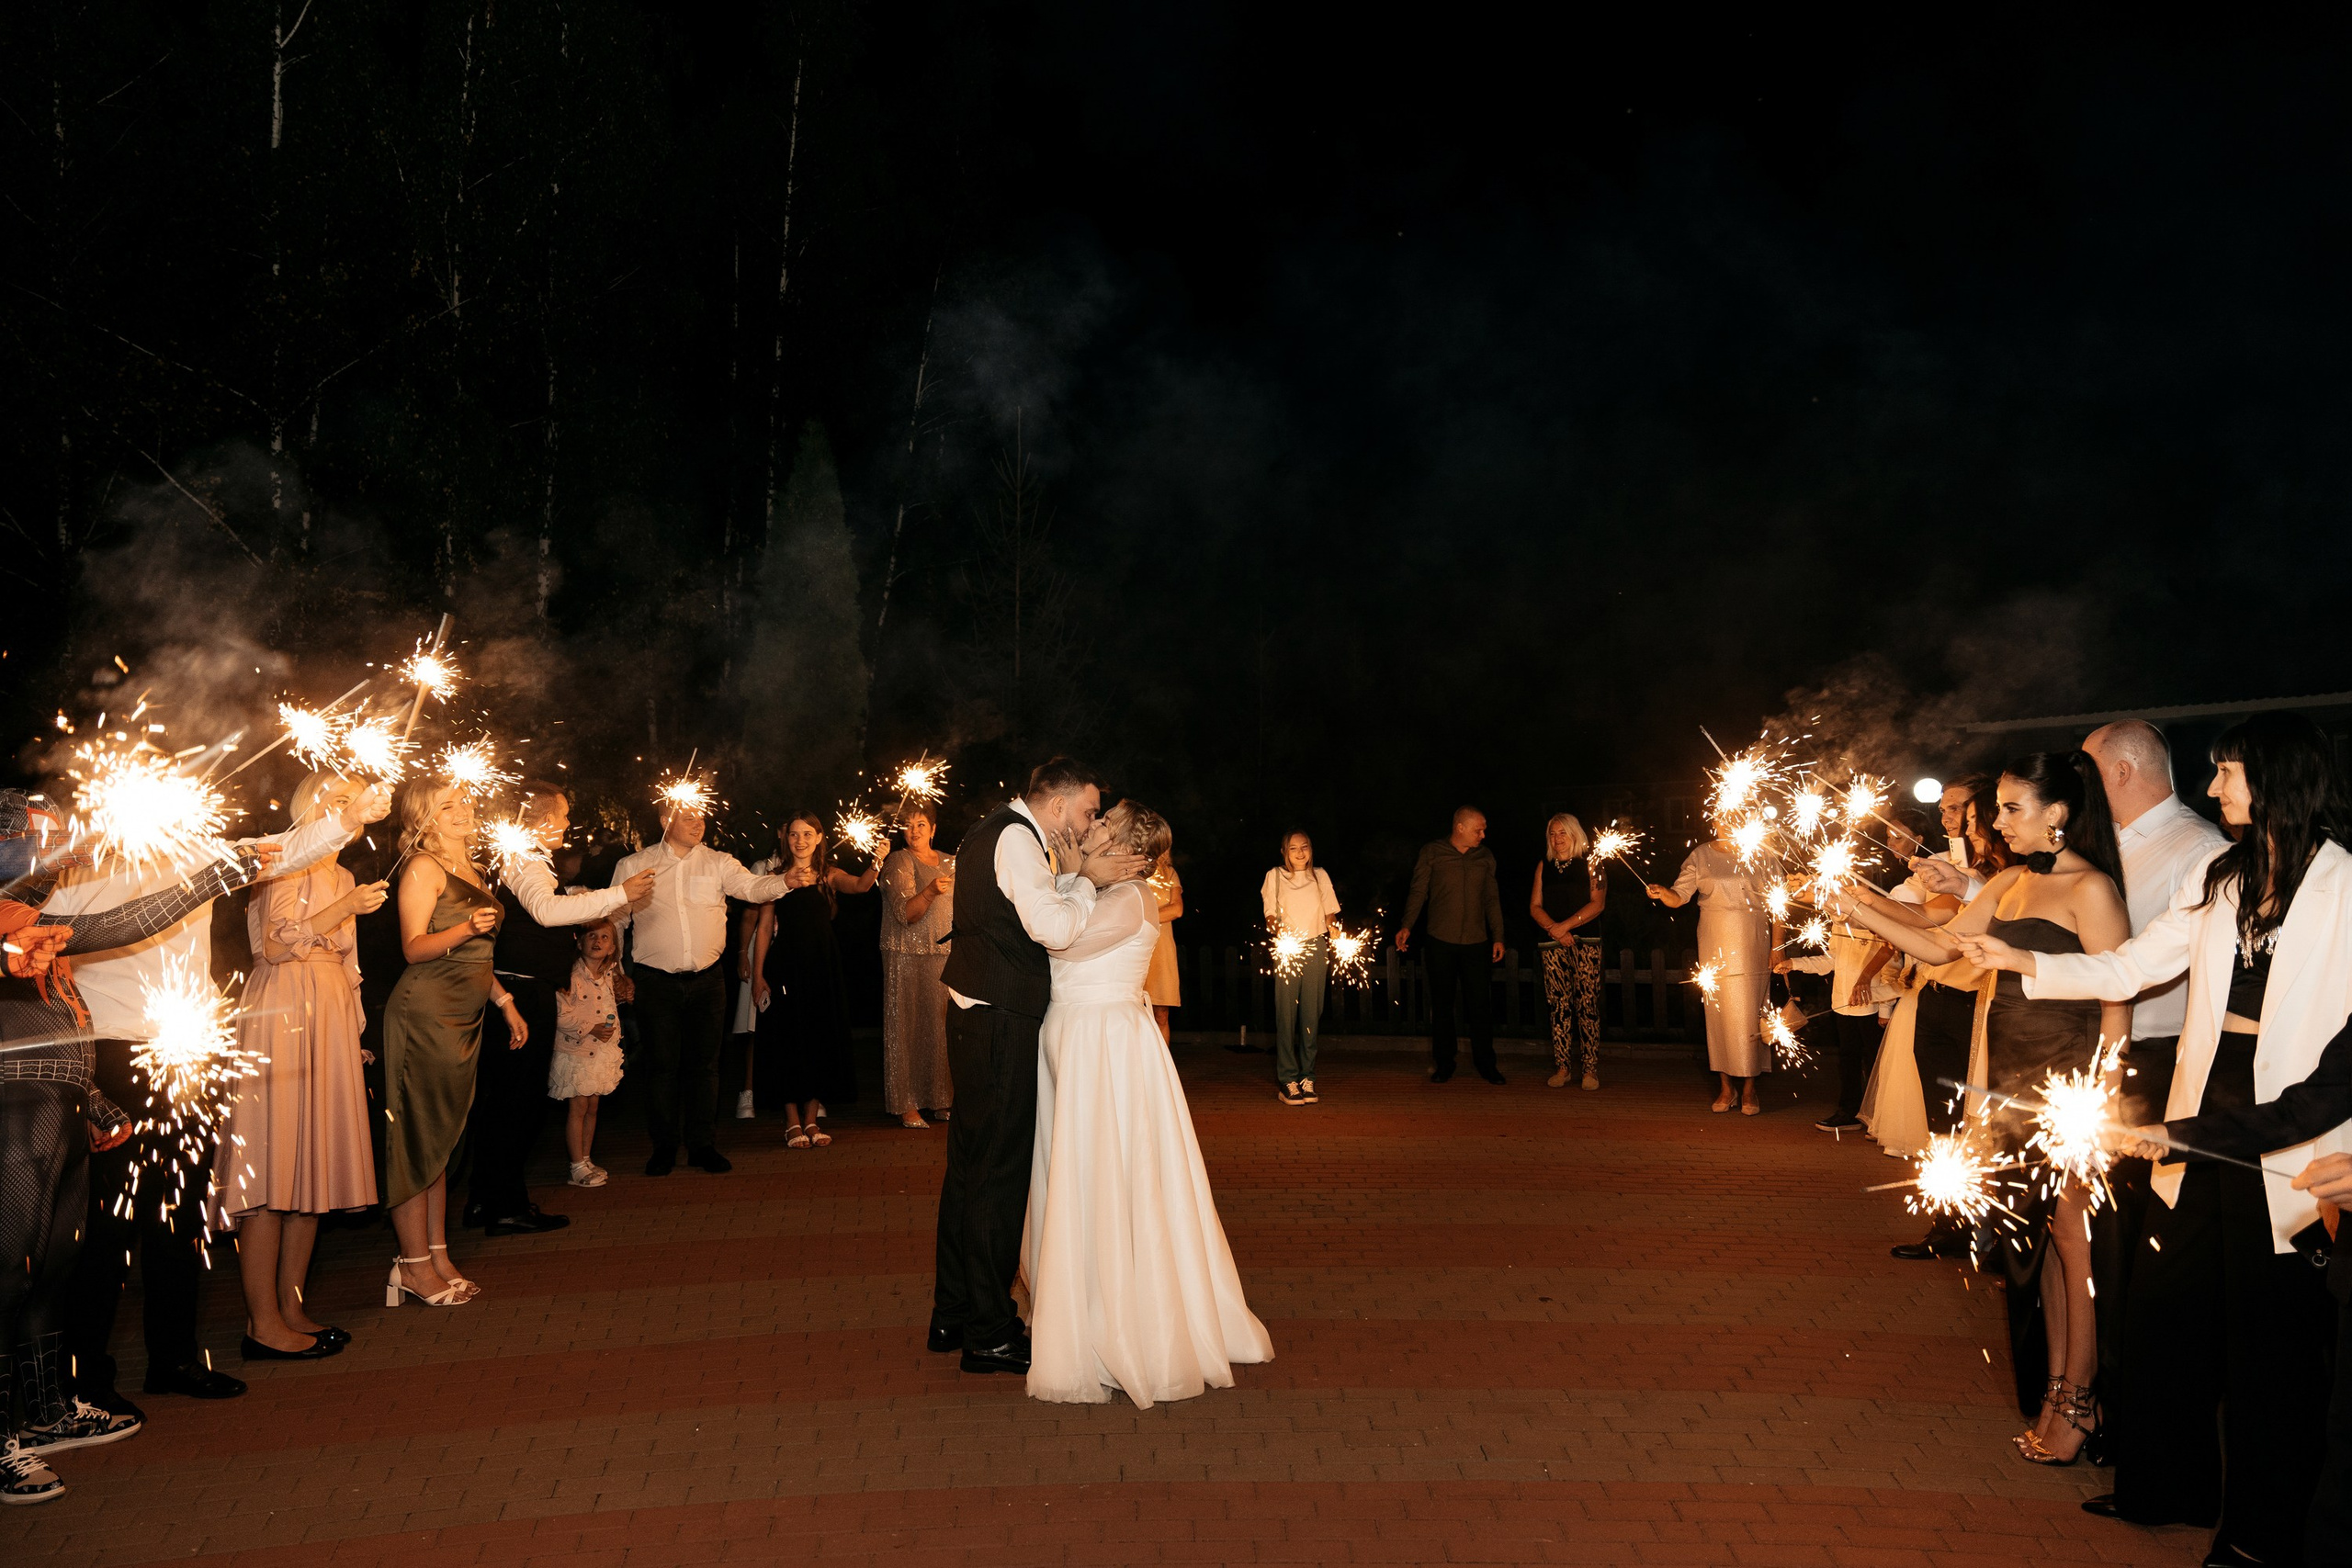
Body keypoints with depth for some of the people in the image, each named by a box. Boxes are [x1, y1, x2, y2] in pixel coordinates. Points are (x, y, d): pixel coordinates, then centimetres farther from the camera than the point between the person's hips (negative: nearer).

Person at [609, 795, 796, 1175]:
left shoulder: (719, 863, 6)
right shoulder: (633, 865, 5)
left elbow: (752, 887, -10)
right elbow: (613, 921, 9)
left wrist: (787, 881, -28)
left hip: (707, 980, 1)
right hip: (657, 982, -1)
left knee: (704, 1063, 6)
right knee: (662, 1064, 3)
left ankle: (703, 1145, 16)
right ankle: (664, 1147, 14)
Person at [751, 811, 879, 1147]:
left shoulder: (829, 876, 6)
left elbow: (860, 885, -15)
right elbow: (764, 927, 1)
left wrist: (876, 865, -34)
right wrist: (757, 975, -5)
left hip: (823, 966, 2)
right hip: (786, 965, -2)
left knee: (822, 1040, 5)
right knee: (789, 1040, 1)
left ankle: (811, 1120, 16)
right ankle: (793, 1122, 10)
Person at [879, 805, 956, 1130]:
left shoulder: (951, 863, 12)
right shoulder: (898, 863, -5)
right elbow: (905, 913, -17)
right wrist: (930, 891, -33)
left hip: (946, 954, 5)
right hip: (908, 958, -5)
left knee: (943, 1025, 4)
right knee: (908, 1027, -4)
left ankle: (941, 1101, 12)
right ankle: (907, 1106, -2)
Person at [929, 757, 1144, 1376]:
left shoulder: (989, 832, 18)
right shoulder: (1015, 838, -15)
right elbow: (1055, 929, -24)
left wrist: (1073, 876, 5)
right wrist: (1086, 878, -9)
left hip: (976, 1016, 11)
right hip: (1002, 1022, -11)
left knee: (969, 1163, 16)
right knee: (999, 1170, -3)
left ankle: (951, 1315, 26)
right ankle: (989, 1333, 5)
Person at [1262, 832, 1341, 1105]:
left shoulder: (1320, 876, 12)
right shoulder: (1274, 877, 5)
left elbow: (1330, 913, 15)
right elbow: (1270, 915, 1)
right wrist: (1281, 934, -17)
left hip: (1316, 947, 2)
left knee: (1311, 1013, 2)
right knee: (1286, 1014, -6)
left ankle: (1307, 1077, 8)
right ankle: (1287, 1080, -2)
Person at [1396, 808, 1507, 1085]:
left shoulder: (1485, 857, 8)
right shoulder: (1432, 853, 0)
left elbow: (1492, 899, 13)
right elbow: (1418, 892, -1)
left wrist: (1498, 937, 7)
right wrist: (1407, 926, -14)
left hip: (1477, 942, 2)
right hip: (1441, 941, -2)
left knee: (1481, 1005, 2)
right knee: (1442, 1005, 6)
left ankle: (1485, 1064, 13)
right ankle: (1443, 1064, 15)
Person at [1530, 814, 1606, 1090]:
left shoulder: (1589, 864, 4)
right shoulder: (1544, 866, 15)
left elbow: (1598, 903, -5)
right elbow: (1535, 906, 9)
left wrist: (1566, 925, -12)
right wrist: (1553, 929, -8)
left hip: (1585, 941, -3)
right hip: (1553, 943, 3)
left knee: (1587, 1004, -8)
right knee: (1559, 1005, 0)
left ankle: (1591, 1068, -5)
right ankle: (1561, 1068, 3)